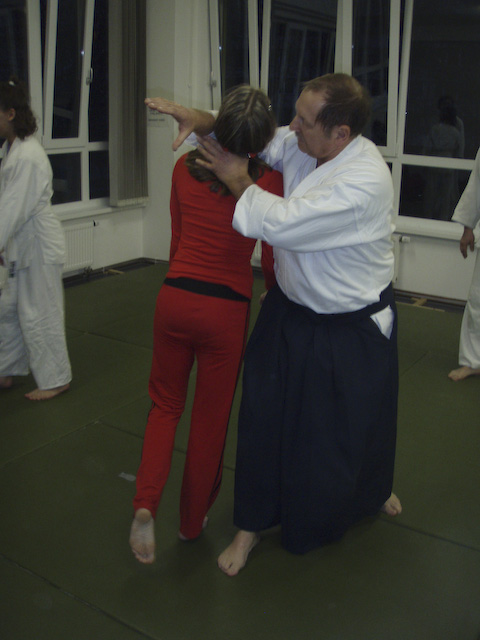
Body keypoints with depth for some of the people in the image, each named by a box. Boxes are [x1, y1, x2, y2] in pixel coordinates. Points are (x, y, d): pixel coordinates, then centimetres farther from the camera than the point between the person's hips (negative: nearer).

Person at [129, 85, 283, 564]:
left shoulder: (185, 168, -1)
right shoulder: (270, 179, -10)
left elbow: (177, 239, 10)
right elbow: (271, 259, -3)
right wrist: (276, 292, 18)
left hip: (174, 297, 3)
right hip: (227, 310, -2)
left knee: (165, 404, 21)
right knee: (210, 419, 15)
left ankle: (145, 505, 3)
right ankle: (192, 521, 32)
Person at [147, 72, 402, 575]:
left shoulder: (364, 181, -30)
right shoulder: (303, 146, -8)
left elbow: (281, 224, -33)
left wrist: (238, 181, -17)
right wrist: (201, 119, -9)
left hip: (353, 327, -5)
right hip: (291, 310, 6)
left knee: (359, 422, 17)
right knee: (265, 416, 6)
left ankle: (371, 491, 52)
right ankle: (253, 524, 26)